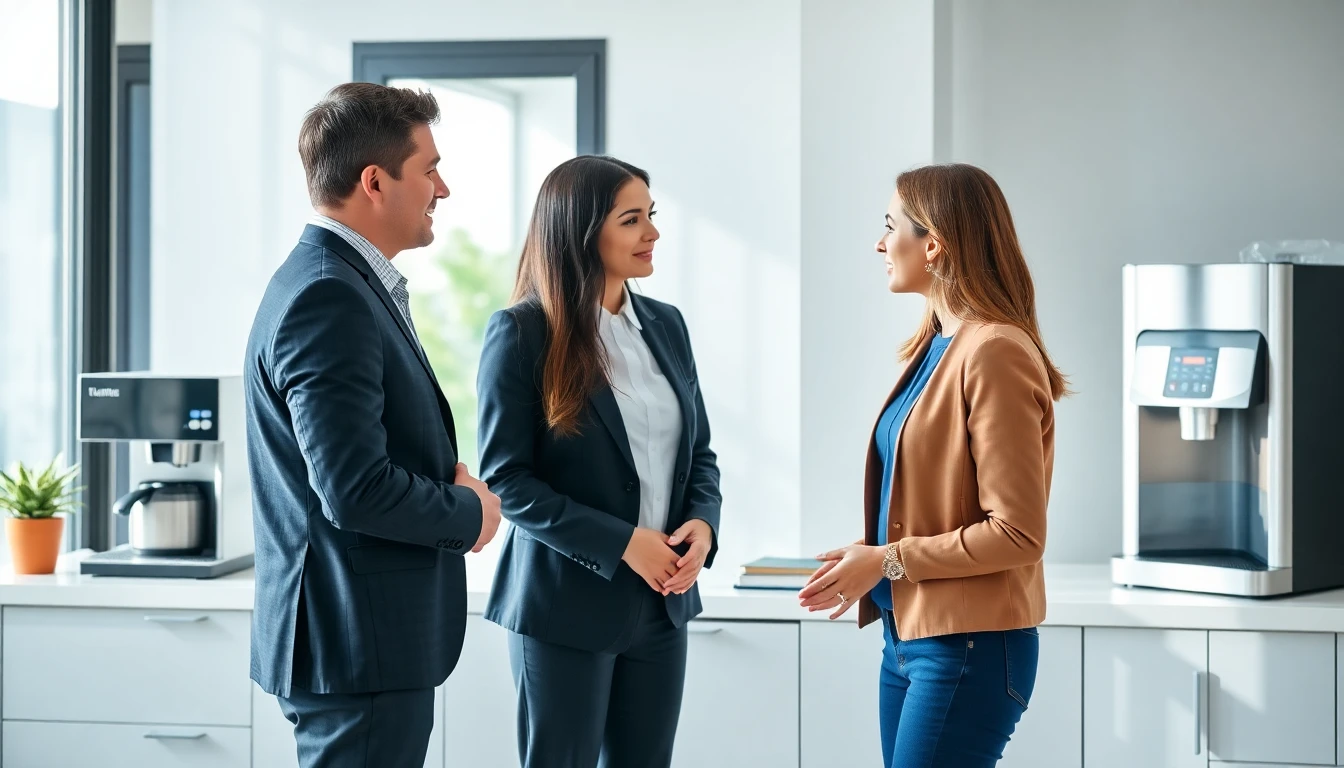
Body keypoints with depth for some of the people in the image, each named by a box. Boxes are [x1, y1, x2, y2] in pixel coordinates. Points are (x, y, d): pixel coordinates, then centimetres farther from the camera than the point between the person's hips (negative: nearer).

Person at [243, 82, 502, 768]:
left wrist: (446, 473, 5)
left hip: (376, 641, 10)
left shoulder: (351, 283, 14)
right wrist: (469, 512, -9)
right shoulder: (326, 299, -19)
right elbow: (355, 489, -26)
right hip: (358, 643, -10)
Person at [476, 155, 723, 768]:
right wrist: (621, 543, -17)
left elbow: (699, 450, 15)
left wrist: (702, 523, -6)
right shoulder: (521, 332, -9)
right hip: (565, 603, -5)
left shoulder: (665, 324, 9)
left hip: (661, 603, 5)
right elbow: (505, 478, -12)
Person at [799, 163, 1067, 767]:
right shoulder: (936, 346, 11)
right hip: (908, 633, 8)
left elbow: (1016, 533, -18)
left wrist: (888, 562, -12)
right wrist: (867, 558, 2)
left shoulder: (994, 354, -16)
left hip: (968, 648, -8)